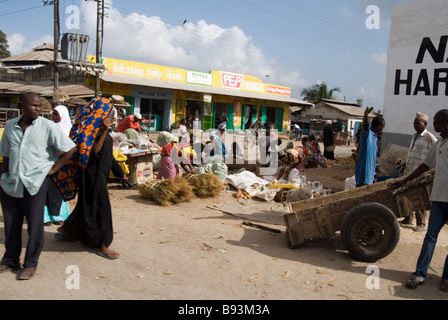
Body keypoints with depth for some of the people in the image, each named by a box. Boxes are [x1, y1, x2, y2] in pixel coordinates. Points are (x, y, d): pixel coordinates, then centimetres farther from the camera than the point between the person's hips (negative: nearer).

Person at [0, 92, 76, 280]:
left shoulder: (47, 126, -6)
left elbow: (70, 148, -6)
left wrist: (54, 168, -6)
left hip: (35, 182, -4)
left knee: (34, 225, 2)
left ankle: (30, 264, 17)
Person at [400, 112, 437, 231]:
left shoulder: (430, 138, -9)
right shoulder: (414, 136, 16)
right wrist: (406, 167, 24)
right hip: (410, 172, 8)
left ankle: (421, 224, 4)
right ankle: (408, 219, 28)